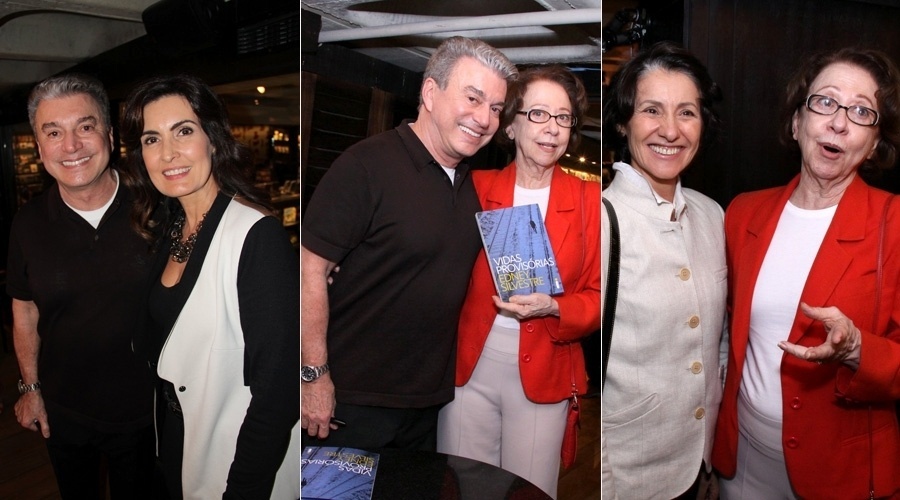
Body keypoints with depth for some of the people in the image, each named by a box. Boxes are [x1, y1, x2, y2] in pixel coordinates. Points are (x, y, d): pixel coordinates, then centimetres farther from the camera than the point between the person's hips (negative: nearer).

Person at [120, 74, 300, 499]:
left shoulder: (257, 235, -25)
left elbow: (278, 388, -25)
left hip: (235, 454, -7)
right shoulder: (171, 231, 1)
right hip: (176, 444, 7)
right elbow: (163, 346, 11)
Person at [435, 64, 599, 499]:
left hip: (543, 378, 0)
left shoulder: (588, 199, -1)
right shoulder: (475, 187, 1)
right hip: (469, 370, 1)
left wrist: (553, 308, -18)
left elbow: (597, 297, 0)